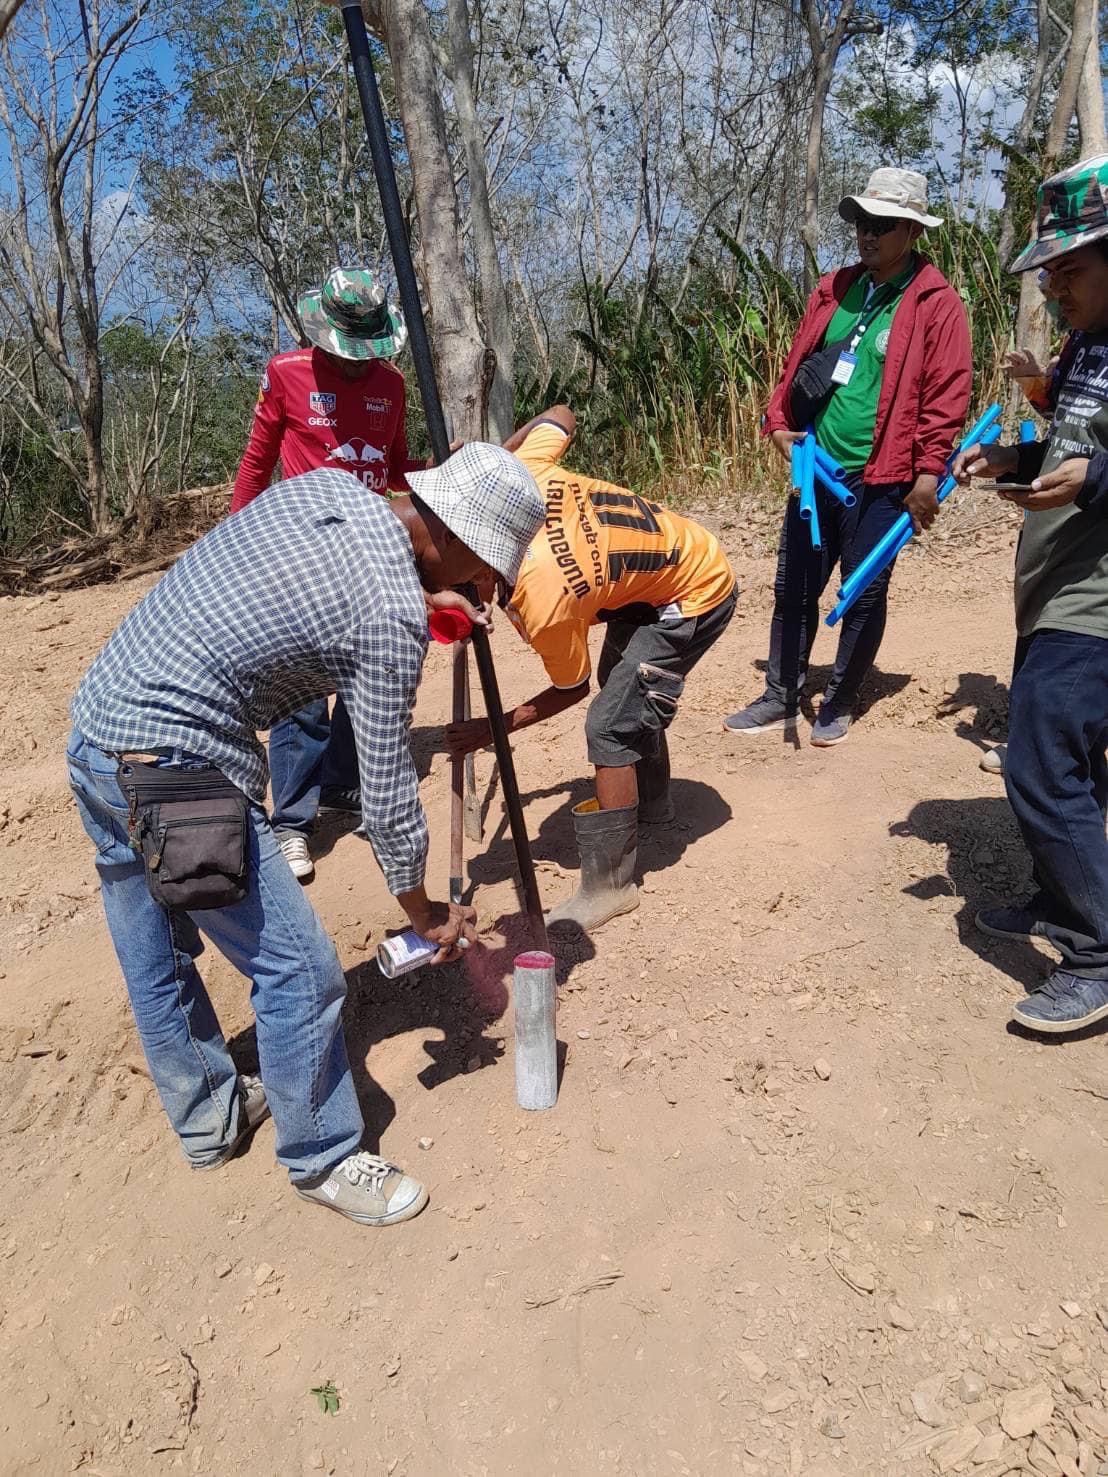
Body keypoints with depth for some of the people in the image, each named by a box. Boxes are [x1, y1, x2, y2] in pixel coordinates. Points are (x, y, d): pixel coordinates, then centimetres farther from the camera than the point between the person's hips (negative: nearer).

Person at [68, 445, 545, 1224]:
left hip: (94, 730, 10)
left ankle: (209, 1118, 43)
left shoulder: (324, 483, 3)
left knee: (157, 962, 22)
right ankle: (323, 1160, 23)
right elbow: (386, 789, -11)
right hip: (173, 771, -10)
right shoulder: (393, 615, -18)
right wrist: (423, 910, 4)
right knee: (300, 969, 3)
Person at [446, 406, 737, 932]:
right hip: (686, 549, 10)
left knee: (611, 726, -14)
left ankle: (609, 886, -3)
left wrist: (494, 729, -4)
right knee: (629, 692, 24)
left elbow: (570, 689, -12)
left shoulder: (543, 606, -33)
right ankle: (651, 801, 47)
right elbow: (560, 415, 2)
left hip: (694, 597, -9)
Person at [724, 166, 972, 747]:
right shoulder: (832, 291, 11)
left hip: (880, 480, -5)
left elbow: (946, 393, -10)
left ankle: (839, 704, 19)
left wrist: (928, 472, -15)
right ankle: (781, 698, 21)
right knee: (793, 589, 9)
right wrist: (779, 423, 3)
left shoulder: (935, 302, -5)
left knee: (864, 596, 4)